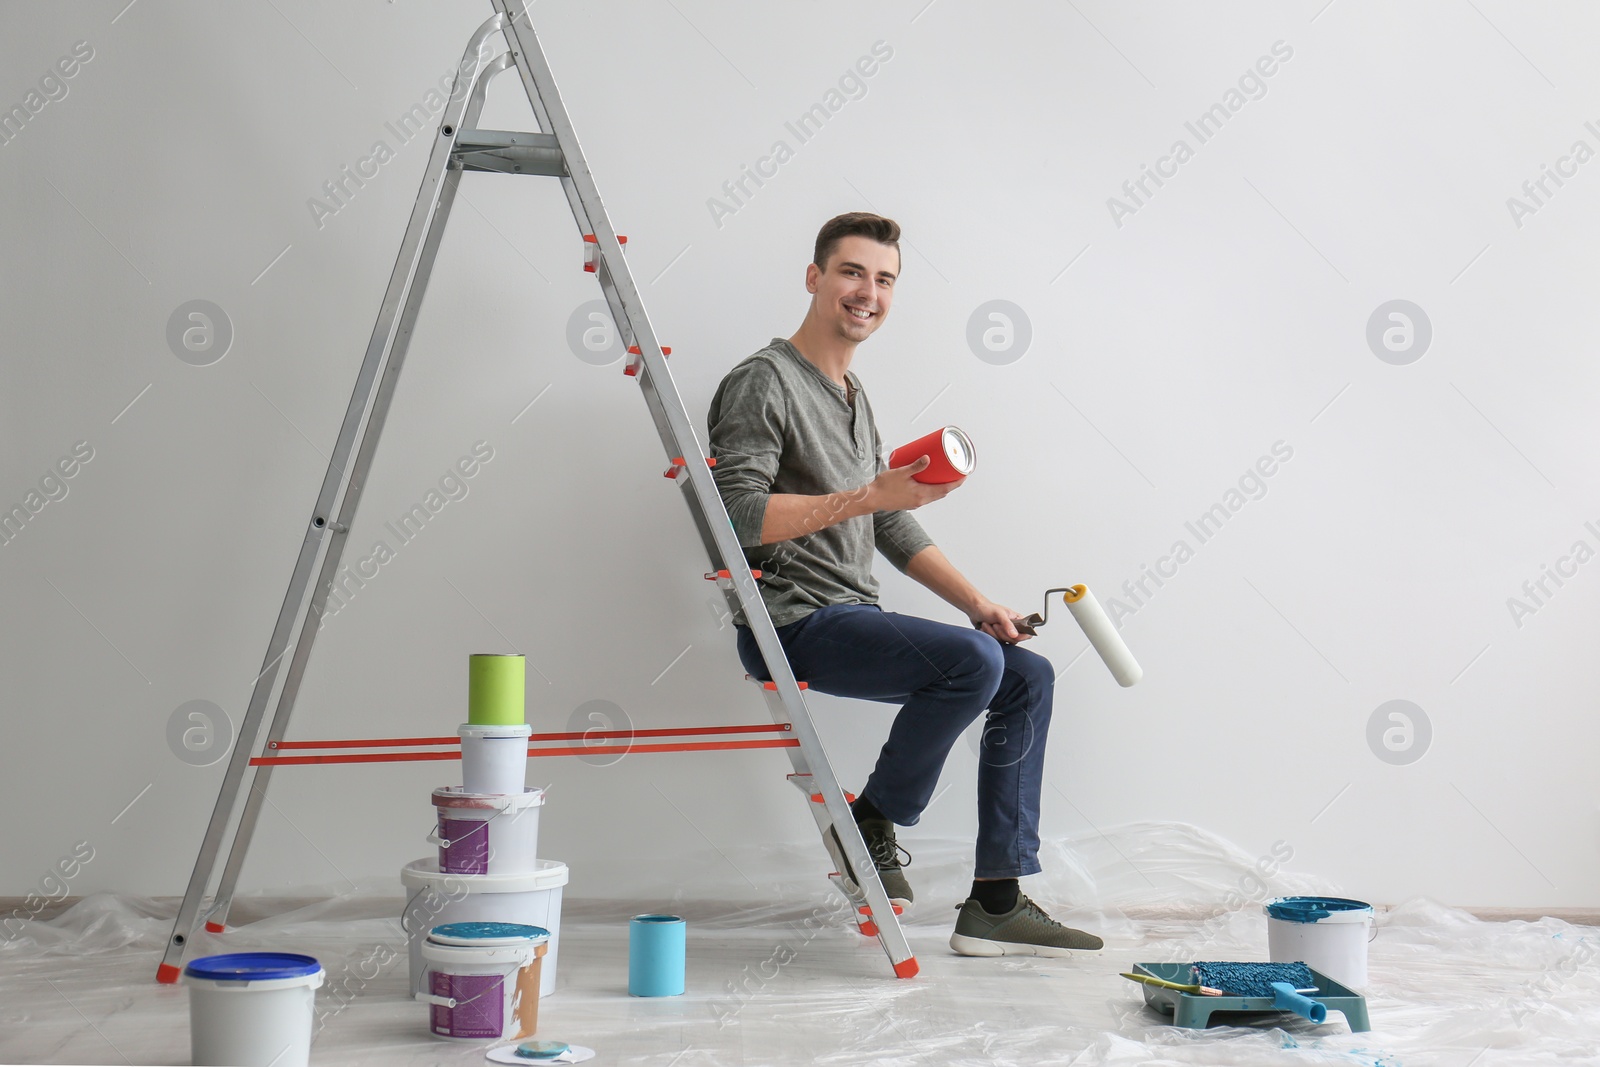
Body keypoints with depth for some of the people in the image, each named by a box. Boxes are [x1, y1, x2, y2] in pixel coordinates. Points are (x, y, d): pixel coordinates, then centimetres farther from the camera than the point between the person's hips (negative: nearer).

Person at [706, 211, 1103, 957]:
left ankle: (995, 905, 1)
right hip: (790, 624, -9)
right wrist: (868, 496, -23)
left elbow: (894, 528, 22)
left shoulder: (852, 394, 20)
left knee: (1028, 677, 1)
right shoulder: (762, 384, -9)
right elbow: (740, 516, -21)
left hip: (853, 616, 9)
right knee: (974, 660, -27)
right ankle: (870, 823, -7)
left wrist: (976, 602, 10)